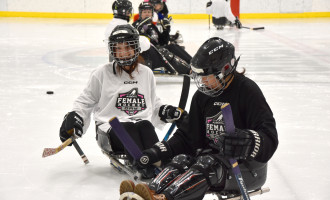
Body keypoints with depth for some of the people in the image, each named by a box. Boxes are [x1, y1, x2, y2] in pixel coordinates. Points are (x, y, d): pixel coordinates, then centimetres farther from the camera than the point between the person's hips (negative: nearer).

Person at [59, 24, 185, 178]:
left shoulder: (146, 73, 16)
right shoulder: (102, 73, 6)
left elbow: (153, 104, 28)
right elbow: (85, 101, 13)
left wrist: (165, 111, 9)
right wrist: (74, 117, -4)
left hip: (142, 121, 3)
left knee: (145, 126, -32)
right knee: (128, 129, -35)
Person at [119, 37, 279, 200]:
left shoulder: (248, 90, -12)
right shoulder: (203, 95, 9)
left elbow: (269, 137, -20)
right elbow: (188, 135, 11)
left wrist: (247, 141, -41)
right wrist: (159, 150, -3)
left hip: (247, 165, -6)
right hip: (213, 155, 6)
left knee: (208, 163, -31)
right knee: (182, 159, -20)